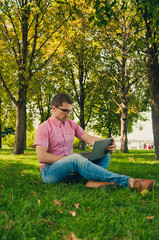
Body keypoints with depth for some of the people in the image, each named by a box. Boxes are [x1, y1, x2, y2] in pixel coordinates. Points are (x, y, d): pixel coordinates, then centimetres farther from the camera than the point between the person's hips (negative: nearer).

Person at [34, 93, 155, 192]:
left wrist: (109, 145, -22)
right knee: (77, 158, -37)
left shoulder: (72, 124, 12)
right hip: (50, 171, -7)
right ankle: (128, 181, -44)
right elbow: (41, 157, -17)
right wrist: (68, 158, -19)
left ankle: (94, 181, -40)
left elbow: (90, 138, -1)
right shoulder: (44, 128, -7)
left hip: (71, 167, 7)